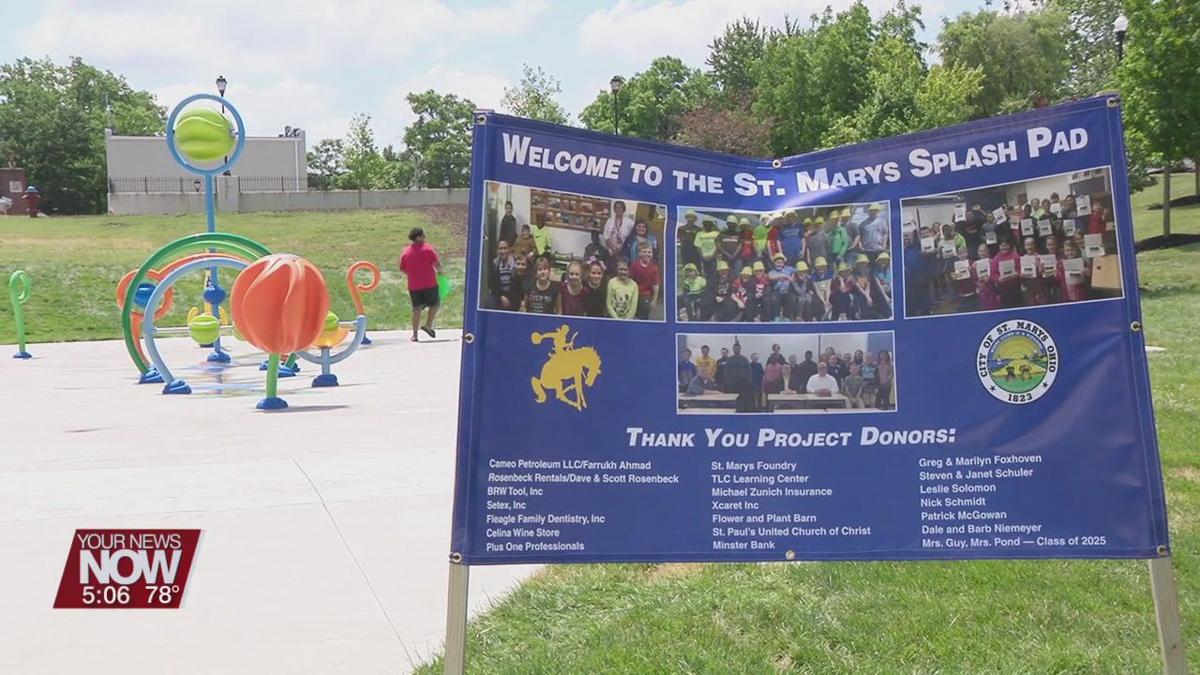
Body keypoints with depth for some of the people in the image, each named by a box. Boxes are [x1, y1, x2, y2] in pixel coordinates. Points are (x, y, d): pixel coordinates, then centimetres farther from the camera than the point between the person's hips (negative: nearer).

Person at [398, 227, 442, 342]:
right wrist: (439, 271, 8)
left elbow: (403, 269, 9)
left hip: (413, 285, 4)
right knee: (435, 303, 18)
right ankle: (428, 325, 6)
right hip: (429, 284, -4)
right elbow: (437, 264, -12)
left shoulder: (405, 252, 4)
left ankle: (415, 334, 6)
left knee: (416, 309, 10)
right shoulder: (428, 249, -8)